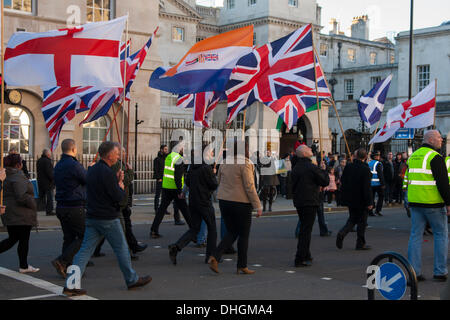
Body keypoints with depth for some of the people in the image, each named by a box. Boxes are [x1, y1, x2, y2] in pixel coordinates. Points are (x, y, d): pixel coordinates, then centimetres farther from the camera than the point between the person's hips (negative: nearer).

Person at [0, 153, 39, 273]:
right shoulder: (18, 177, -18)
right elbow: (21, 196, -26)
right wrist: (33, 204, -12)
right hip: (21, 214, -8)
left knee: (12, 239, 15)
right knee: (24, 240, 4)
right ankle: (23, 266, 13)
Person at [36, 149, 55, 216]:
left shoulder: (39, 161, 13)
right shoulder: (47, 161, -16)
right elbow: (49, 172, -20)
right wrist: (53, 180, -12)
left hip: (40, 182, 9)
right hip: (48, 182, -8)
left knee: (41, 197, 14)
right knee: (49, 197, -3)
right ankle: (49, 211, -3)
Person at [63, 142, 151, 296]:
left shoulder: (92, 169, 10)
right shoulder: (107, 172, -19)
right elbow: (118, 197, -18)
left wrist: (116, 180, 12)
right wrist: (121, 185, 1)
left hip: (92, 218, 8)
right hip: (108, 219, -8)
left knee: (85, 250, 5)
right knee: (122, 249, 8)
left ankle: (70, 285, 0)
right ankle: (132, 280, 22)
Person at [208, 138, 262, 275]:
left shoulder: (224, 163, 8)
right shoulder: (245, 164, -13)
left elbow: (219, 181, 15)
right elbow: (249, 187, -15)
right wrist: (258, 206, -11)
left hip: (224, 201, 6)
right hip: (241, 202, -6)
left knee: (231, 233, 15)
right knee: (243, 235, 7)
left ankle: (215, 257, -2)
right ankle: (242, 266, 14)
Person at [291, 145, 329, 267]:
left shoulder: (295, 168, 9)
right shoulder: (312, 168, -15)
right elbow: (325, 182, -9)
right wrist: (323, 170, 5)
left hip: (298, 202, 8)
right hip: (310, 202, -8)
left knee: (304, 229, 19)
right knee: (306, 230, -5)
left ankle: (306, 256, 29)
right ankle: (300, 259, -7)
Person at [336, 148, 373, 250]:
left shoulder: (348, 167, -1)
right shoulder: (365, 169, -17)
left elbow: (343, 181, 8)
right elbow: (367, 187, -18)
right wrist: (369, 202, -13)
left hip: (350, 199, 5)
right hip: (361, 200, -5)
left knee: (352, 219, 18)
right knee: (361, 221, 7)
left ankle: (342, 233, -7)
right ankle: (360, 244, 12)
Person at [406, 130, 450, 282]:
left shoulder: (413, 156, 13)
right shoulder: (435, 157, -11)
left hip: (415, 202, 6)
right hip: (433, 203, -6)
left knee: (415, 235, 7)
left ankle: (414, 272, 5)